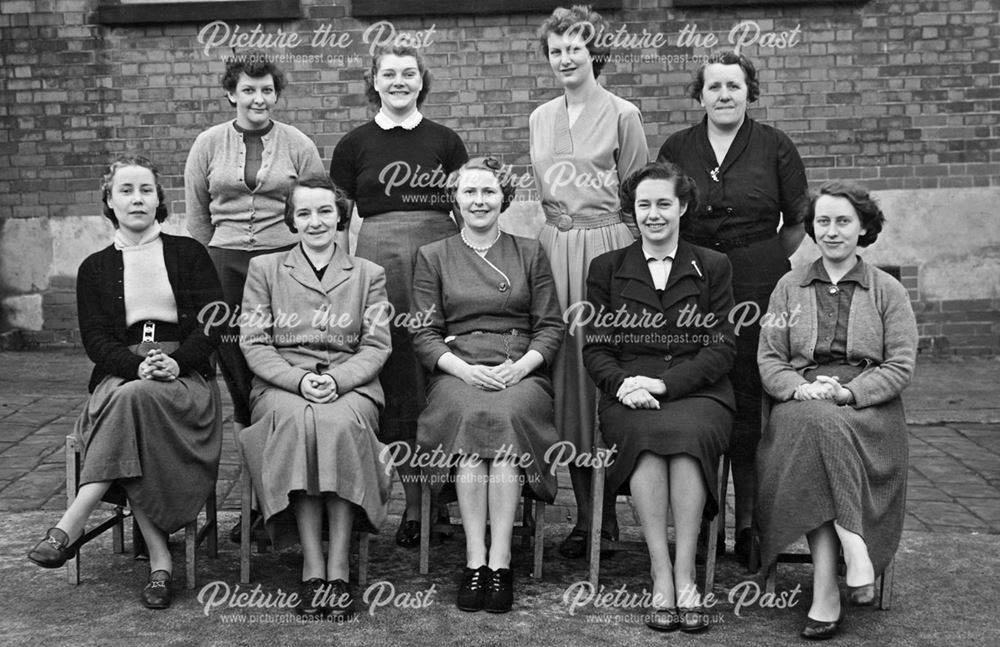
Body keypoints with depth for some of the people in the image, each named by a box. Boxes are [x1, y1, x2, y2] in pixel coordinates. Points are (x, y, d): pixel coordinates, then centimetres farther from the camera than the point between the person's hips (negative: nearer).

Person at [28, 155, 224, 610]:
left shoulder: (188, 254, 13)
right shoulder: (95, 268, 17)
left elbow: (213, 324, 4)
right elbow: (94, 339, 5)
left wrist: (175, 362, -16)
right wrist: (138, 366, -16)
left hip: (184, 379, -1)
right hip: (119, 376, 1)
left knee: (134, 399, -37)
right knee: (129, 397, -36)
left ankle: (70, 527, -38)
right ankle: (159, 560, -37)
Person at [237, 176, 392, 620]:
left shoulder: (368, 274, 16)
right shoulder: (264, 269, 15)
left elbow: (376, 346, 6)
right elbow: (254, 343, 6)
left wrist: (337, 380, -13)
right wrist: (299, 380, -12)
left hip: (351, 385, 0)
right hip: (282, 386, 0)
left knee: (340, 422, -36)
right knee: (297, 420, -36)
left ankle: (338, 568, -32)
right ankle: (312, 568, -33)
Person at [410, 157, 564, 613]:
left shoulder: (529, 253, 17)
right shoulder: (433, 257, 16)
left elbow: (551, 326, 10)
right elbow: (424, 334, 8)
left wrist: (520, 366, -9)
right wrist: (464, 369, -10)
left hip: (522, 374, 0)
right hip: (456, 373, 0)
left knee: (504, 415, -35)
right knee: (472, 414, -35)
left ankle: (499, 560, -32)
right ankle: (475, 559, -32)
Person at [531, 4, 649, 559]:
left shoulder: (622, 115, 0)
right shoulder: (540, 119, 16)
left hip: (606, 246, -5)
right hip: (552, 247, 5)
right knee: (563, 368, 2)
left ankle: (605, 517, 2)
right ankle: (585, 513, 10)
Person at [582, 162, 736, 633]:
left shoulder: (713, 267, 15)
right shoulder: (606, 268, 17)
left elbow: (722, 347, 4)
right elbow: (595, 348, 10)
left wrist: (663, 382, -11)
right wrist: (622, 383, -12)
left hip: (697, 390, 0)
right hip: (628, 394, 1)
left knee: (686, 432, -35)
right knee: (644, 435, -34)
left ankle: (685, 576, -31)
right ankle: (660, 577, -30)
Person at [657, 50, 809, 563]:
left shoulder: (775, 147, 5)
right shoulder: (676, 149, 9)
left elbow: (797, 223, 10)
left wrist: (774, 267, 5)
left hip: (759, 285, -1)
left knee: (751, 400, -1)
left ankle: (749, 525, 8)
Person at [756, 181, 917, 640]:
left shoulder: (888, 291, 12)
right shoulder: (789, 287, 17)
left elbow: (901, 367, 3)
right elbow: (768, 360, 10)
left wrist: (847, 391, -14)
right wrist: (800, 388, -12)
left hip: (869, 408, -1)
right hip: (800, 406, 2)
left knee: (818, 430, -35)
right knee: (815, 426, -35)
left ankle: (826, 592, -36)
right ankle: (854, 554, -38)